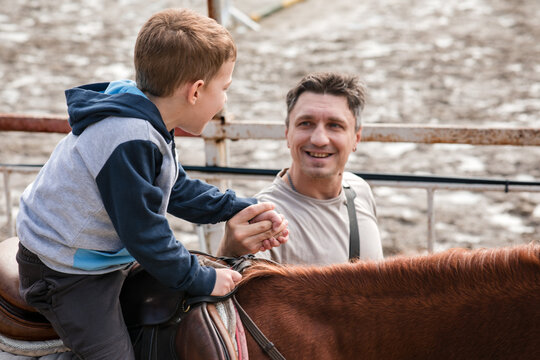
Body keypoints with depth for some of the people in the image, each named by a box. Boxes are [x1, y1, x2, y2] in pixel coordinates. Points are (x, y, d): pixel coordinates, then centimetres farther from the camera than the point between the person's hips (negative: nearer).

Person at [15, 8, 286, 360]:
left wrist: (243, 209, 2)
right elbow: (143, 232, -28)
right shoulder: (128, 143, -33)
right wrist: (201, 280, -17)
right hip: (67, 275, -10)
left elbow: (178, 189, 11)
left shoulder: (151, 127, -1)